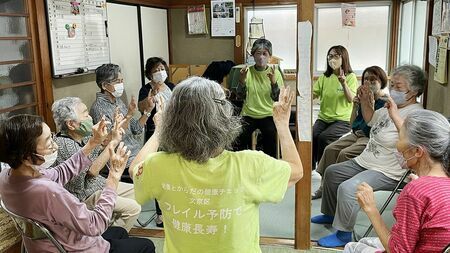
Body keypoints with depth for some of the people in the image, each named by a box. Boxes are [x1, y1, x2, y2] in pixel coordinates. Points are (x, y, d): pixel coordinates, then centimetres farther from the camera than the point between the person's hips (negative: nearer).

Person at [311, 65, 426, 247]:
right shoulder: (390, 107, 7)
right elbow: (371, 120, 25)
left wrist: (395, 116, -45)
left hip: (387, 173, -10)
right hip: (364, 162, 10)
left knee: (347, 188, -28)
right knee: (331, 172, 17)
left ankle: (343, 234, -8)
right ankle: (330, 214, 35)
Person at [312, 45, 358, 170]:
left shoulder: (351, 77, 1)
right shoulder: (325, 77, 13)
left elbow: (351, 99, -11)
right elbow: (312, 94, 6)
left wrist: (344, 83, -24)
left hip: (342, 119, -4)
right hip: (323, 118, 4)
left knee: (324, 137, -29)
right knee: (311, 135, -25)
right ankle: (310, 167, -12)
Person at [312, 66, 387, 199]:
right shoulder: (364, 97, 13)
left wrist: (370, 106, -21)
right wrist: (355, 106, 1)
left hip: (371, 139, -7)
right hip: (357, 134, 7)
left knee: (345, 153, -27)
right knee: (330, 149, -12)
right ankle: (324, 187, -7)